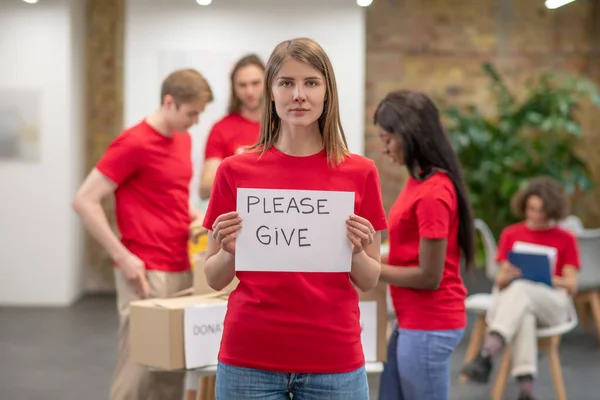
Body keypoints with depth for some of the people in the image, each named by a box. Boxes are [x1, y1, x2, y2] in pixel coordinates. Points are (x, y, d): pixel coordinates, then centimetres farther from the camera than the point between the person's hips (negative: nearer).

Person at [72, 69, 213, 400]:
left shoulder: (183, 140, 13)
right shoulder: (133, 143, -12)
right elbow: (84, 201, -13)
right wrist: (122, 256, -17)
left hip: (182, 269, 8)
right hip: (146, 273, -8)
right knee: (140, 365, -3)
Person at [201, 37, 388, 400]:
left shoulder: (360, 172, 0)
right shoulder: (236, 171, 0)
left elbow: (369, 282, 5)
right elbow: (215, 279, 5)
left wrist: (357, 251, -14)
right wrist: (229, 250, -15)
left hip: (333, 359, 0)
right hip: (249, 358, 0)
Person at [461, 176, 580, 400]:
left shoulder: (565, 239, 12)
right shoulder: (511, 235, 15)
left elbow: (571, 286, 5)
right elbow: (501, 282, 12)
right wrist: (506, 276, -14)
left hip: (552, 304, -1)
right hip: (511, 298, 1)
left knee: (520, 289, -38)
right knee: (523, 313, -40)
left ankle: (486, 356, -56)